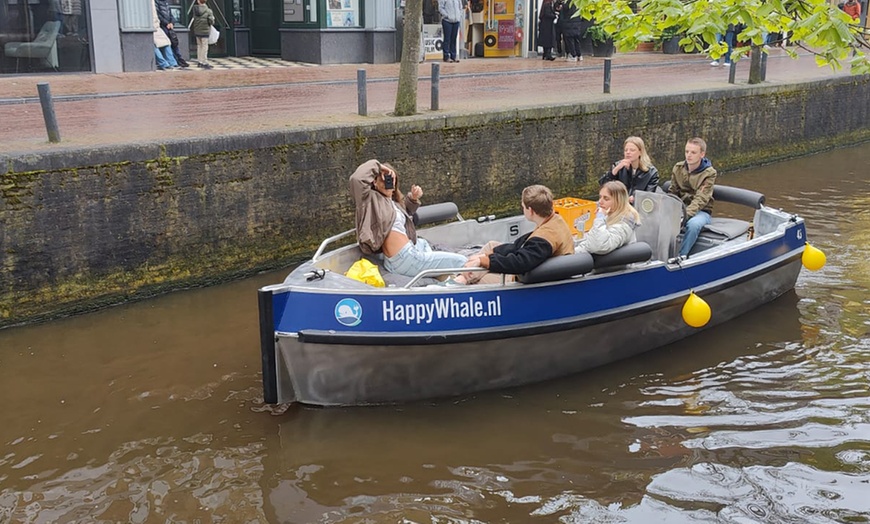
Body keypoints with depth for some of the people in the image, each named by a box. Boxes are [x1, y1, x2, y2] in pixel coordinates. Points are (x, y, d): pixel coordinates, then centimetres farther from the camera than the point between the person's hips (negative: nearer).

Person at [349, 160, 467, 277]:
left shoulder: (393, 201, 15)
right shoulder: (372, 199, -9)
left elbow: (406, 210, 37)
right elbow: (357, 178, -27)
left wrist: (413, 198, 15)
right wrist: (378, 166, -12)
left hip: (407, 252, 10)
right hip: (403, 260, -10)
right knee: (460, 261, -4)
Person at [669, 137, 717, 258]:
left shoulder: (709, 173, -10)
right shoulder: (678, 168, 5)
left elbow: (700, 199, -21)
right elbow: (672, 193, 6)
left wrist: (686, 214, -37)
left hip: (701, 211, -4)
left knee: (693, 223, -39)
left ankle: (682, 255, -28)